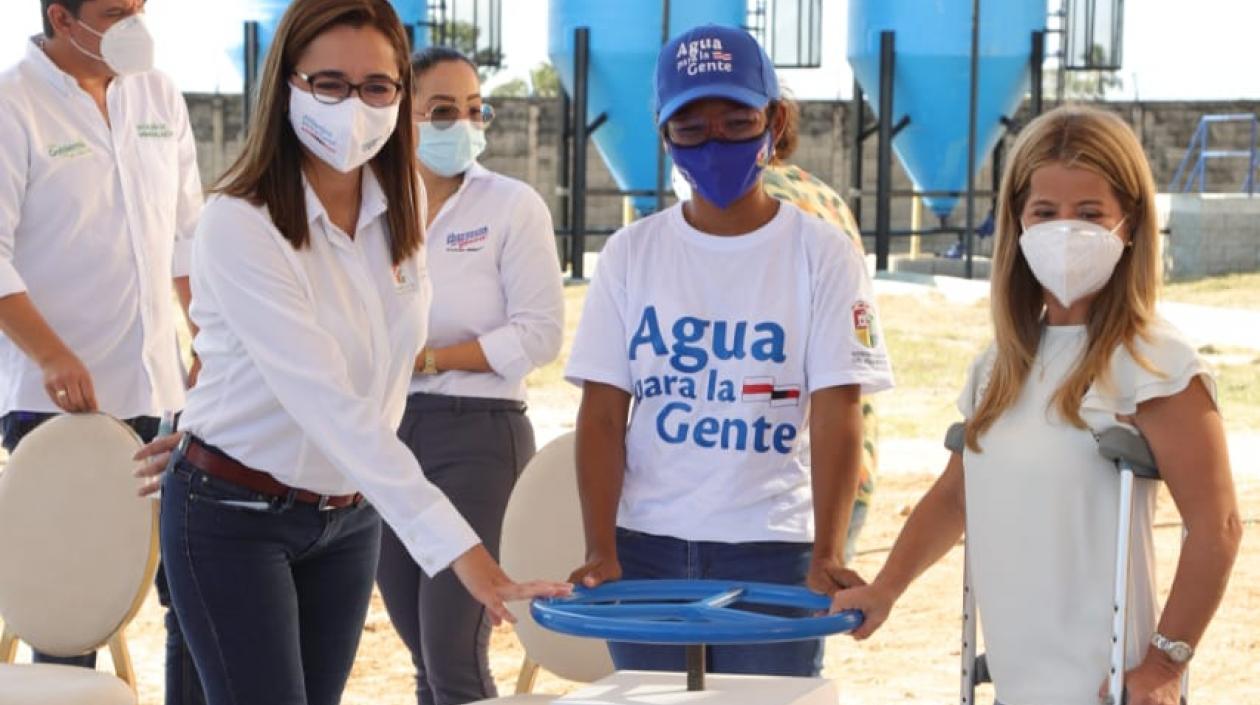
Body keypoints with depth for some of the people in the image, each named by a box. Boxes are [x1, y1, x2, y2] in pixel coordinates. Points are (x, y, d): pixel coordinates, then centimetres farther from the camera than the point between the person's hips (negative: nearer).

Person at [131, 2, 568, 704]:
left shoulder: (403, 200, -4)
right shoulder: (239, 226, -23)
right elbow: (331, 404, -31)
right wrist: (457, 546, -39)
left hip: (348, 512, 6)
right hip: (235, 520, -6)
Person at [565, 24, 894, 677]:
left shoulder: (823, 255, -1)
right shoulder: (631, 253, 5)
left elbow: (837, 417, -8)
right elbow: (602, 415, 2)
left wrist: (826, 556, -19)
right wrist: (601, 552, -8)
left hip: (773, 551, -2)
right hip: (646, 549, 2)